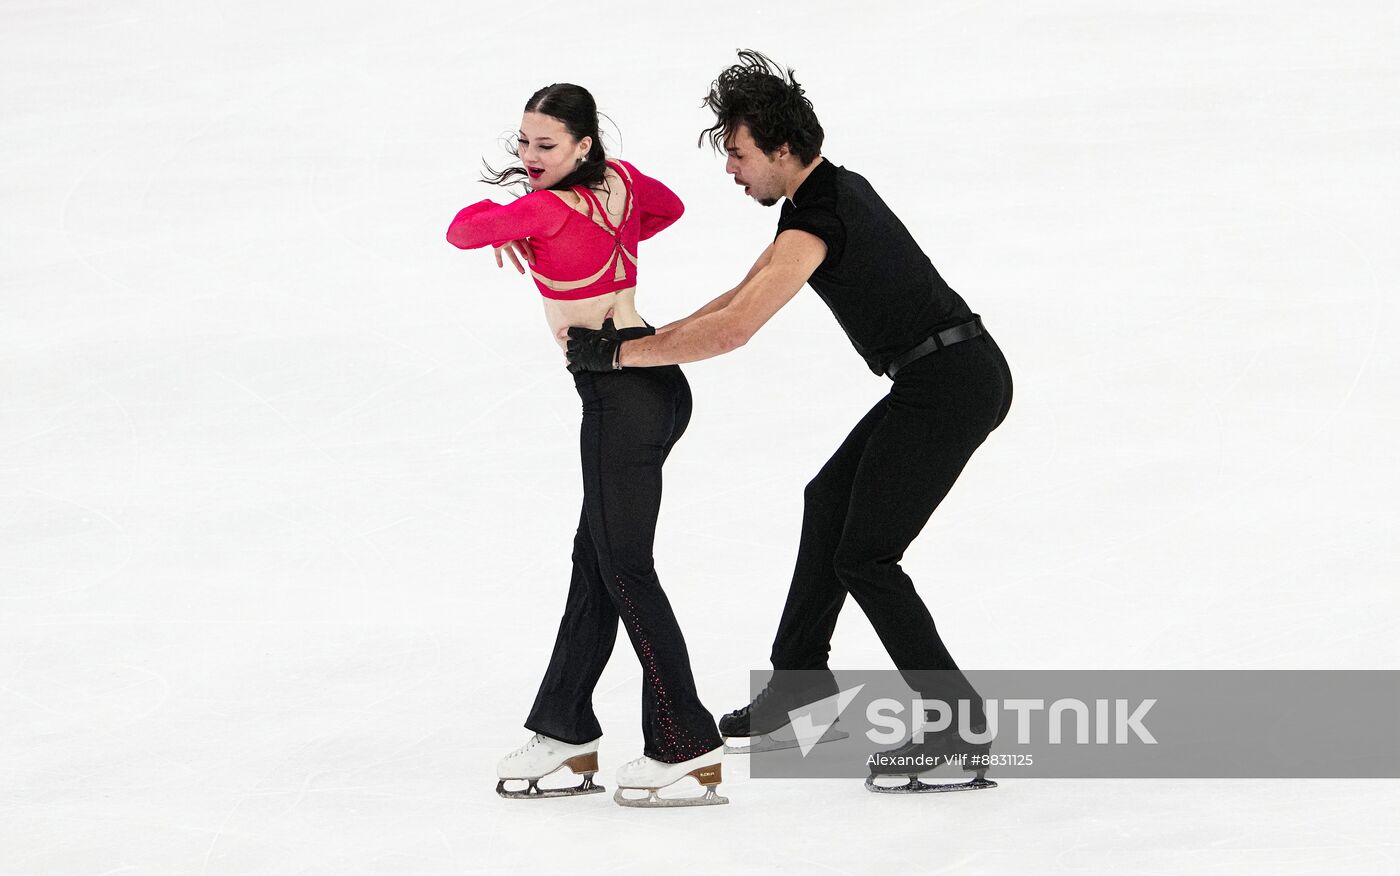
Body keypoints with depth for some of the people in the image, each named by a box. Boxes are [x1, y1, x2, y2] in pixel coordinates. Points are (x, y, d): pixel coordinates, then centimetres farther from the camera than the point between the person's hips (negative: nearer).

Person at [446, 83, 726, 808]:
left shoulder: (547, 208, -17)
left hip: (622, 390, -9)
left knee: (623, 566, -5)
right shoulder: (618, 180, 7)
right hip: (653, 385, 9)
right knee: (596, 557, 14)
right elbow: (669, 207, 28)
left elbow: (463, 230, -5)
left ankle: (688, 745, -3)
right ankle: (566, 729, 22)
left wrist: (503, 216, 15)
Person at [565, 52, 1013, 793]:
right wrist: (649, 343, 10)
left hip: (949, 387, -11)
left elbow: (731, 331, -26)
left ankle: (959, 731, -8)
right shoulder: (836, 187, 12)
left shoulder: (815, 225, -20)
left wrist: (618, 354, -19)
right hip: (951, 373, 11)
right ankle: (800, 679, 33)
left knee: (864, 558, -8)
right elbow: (743, 297, 17)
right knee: (830, 500, 23)